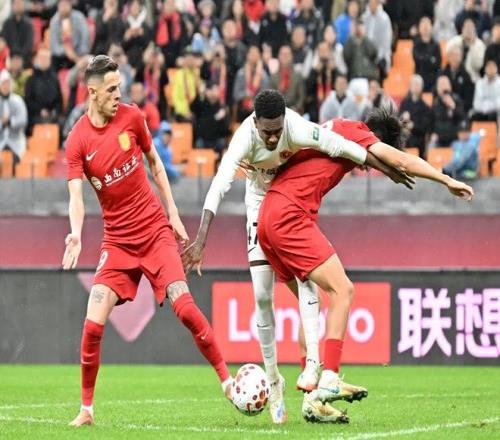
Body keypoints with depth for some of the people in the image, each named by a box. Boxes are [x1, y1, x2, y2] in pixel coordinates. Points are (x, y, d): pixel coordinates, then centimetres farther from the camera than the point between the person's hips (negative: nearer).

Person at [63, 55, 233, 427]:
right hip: (117, 239, -1)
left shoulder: (132, 117, -3)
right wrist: (76, 235, -35)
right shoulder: (77, 141, -8)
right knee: (93, 323, -11)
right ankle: (86, 408, 2)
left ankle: (227, 379, -2)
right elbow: (76, 196, -16)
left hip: (155, 230, 1)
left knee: (184, 306, -15)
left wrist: (173, 214, 9)